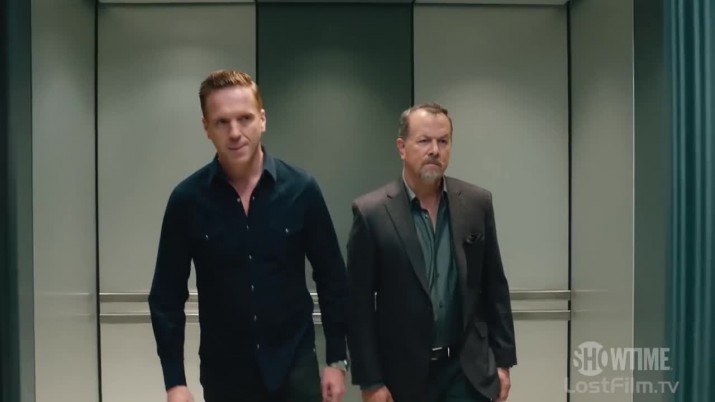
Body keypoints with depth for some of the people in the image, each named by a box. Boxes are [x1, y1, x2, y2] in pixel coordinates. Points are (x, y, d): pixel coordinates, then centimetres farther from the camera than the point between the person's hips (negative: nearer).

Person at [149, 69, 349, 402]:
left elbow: (332, 280, -1)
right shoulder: (187, 199, -7)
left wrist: (337, 360, -1)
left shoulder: (301, 189, -8)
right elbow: (167, 295, -2)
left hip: (294, 366, 0)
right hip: (223, 372, 1)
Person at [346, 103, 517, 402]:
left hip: (468, 369, 2)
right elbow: (359, 305, -8)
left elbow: (494, 288, 6)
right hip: (404, 373, -1)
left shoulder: (477, 203, 0)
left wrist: (502, 359, 5)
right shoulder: (371, 211, -9)